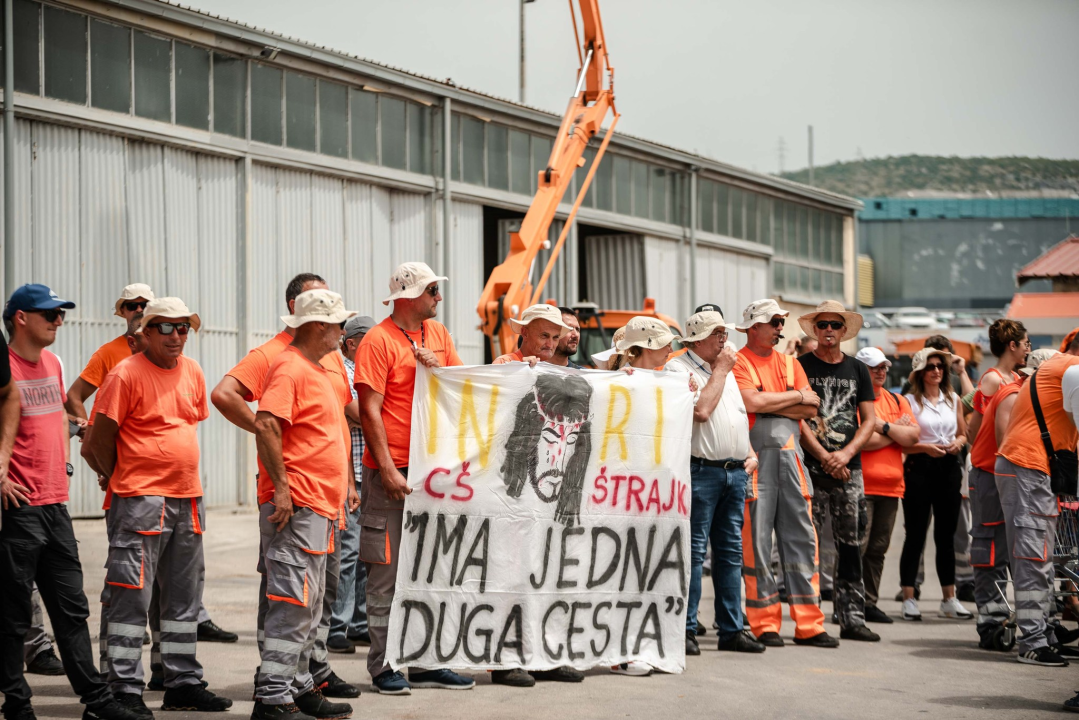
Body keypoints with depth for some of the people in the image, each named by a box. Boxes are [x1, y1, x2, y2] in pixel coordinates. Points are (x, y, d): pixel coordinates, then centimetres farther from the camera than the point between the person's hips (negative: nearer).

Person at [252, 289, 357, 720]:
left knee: (310, 607, 15)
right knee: (293, 603, -11)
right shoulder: (288, 368, -12)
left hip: (320, 507, 10)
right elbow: (265, 425, -24)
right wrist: (281, 486, -25)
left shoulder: (320, 372, 19)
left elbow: (349, 406, 35)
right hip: (295, 507, -10)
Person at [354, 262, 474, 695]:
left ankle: (425, 662, 18)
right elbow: (370, 409, -13)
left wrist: (437, 368, -6)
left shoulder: (438, 333, 12)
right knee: (387, 569, -3)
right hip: (393, 469, -7)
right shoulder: (378, 341, -9)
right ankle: (384, 666, 3)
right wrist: (387, 470, -18)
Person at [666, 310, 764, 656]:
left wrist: (750, 452, 12)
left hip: (735, 471, 8)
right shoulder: (679, 368, -6)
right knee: (693, 550, -7)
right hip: (700, 470, -8)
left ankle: (731, 629, 14)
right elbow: (701, 410, -19)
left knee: (731, 550, 9)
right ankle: (685, 630, -3)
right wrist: (720, 370, -10)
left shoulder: (726, 370, 19)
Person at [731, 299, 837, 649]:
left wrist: (769, 405, -6)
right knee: (756, 538, -3)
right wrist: (795, 396, -3)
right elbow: (753, 403, -16)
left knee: (801, 537, 3)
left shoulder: (789, 363, 17)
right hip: (755, 458, -5)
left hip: (790, 454, 5)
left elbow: (810, 409, 7)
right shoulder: (738, 364, -1)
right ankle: (764, 624, 4)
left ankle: (808, 625, 5)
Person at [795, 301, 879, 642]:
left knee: (851, 544, 3)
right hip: (811, 466, -3)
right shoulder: (801, 366, 3)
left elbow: (869, 420, 10)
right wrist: (824, 456, -10)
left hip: (849, 469, 4)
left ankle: (852, 617, 6)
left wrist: (846, 453, -6)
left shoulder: (858, 370, 14)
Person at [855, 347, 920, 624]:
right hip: (861, 485, -6)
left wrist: (883, 425, -10)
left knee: (878, 548, 10)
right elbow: (861, 440, -17)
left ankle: (870, 603, 16)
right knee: (857, 546, -10)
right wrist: (896, 431, -3)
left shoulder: (898, 401, 16)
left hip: (890, 485, 7)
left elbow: (913, 436, 3)